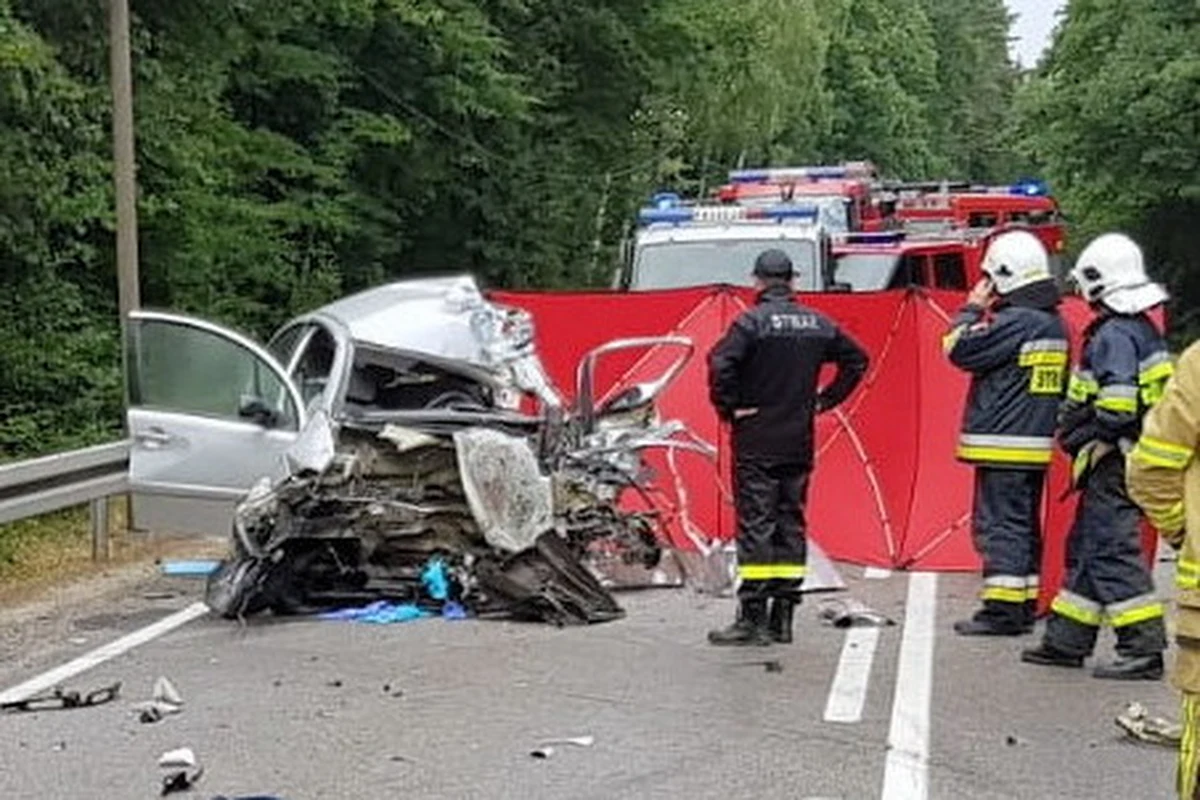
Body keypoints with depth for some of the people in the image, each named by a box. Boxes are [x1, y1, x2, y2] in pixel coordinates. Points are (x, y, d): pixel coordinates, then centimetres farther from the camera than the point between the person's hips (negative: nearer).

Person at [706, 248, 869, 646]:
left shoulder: (753, 321, -11)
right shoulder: (818, 324, 7)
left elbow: (720, 363, -25)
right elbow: (857, 360, 17)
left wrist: (727, 407, -12)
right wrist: (824, 401, 15)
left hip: (756, 441, -5)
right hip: (799, 443, 5)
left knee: (755, 524, -4)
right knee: (791, 524, 10)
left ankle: (753, 618, -5)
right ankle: (782, 619, 13)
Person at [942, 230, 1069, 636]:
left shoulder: (1014, 321, -17)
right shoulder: (1054, 323, 13)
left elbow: (959, 350, -13)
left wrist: (972, 309, 0)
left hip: (1003, 444, -9)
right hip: (1037, 442, 9)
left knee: (998, 524, -6)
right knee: (1024, 524, 14)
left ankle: (1002, 608, -5)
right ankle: (1025, 604, 20)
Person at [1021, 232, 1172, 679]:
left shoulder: (1114, 336, -17)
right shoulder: (1142, 329, 15)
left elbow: (1117, 406, -28)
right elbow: (1150, 398, 21)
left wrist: (1082, 435, -14)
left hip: (1114, 461, -11)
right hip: (1116, 462, 11)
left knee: (1112, 551, -8)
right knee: (1085, 547, 16)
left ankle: (1144, 649, -6)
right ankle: (1066, 641, 24)